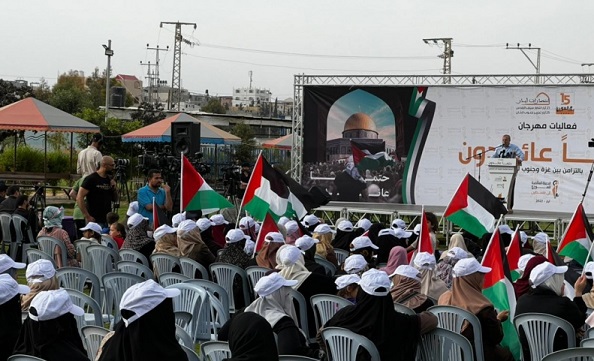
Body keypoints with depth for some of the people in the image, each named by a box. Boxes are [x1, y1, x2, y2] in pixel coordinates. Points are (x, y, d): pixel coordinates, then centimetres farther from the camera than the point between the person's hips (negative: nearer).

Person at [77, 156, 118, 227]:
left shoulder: (109, 180, 13)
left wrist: (114, 188, -1)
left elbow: (115, 199, 20)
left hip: (108, 221, 7)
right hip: (95, 221, -7)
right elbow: (79, 198, -14)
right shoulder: (91, 179, -8)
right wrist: (87, 216, -17)